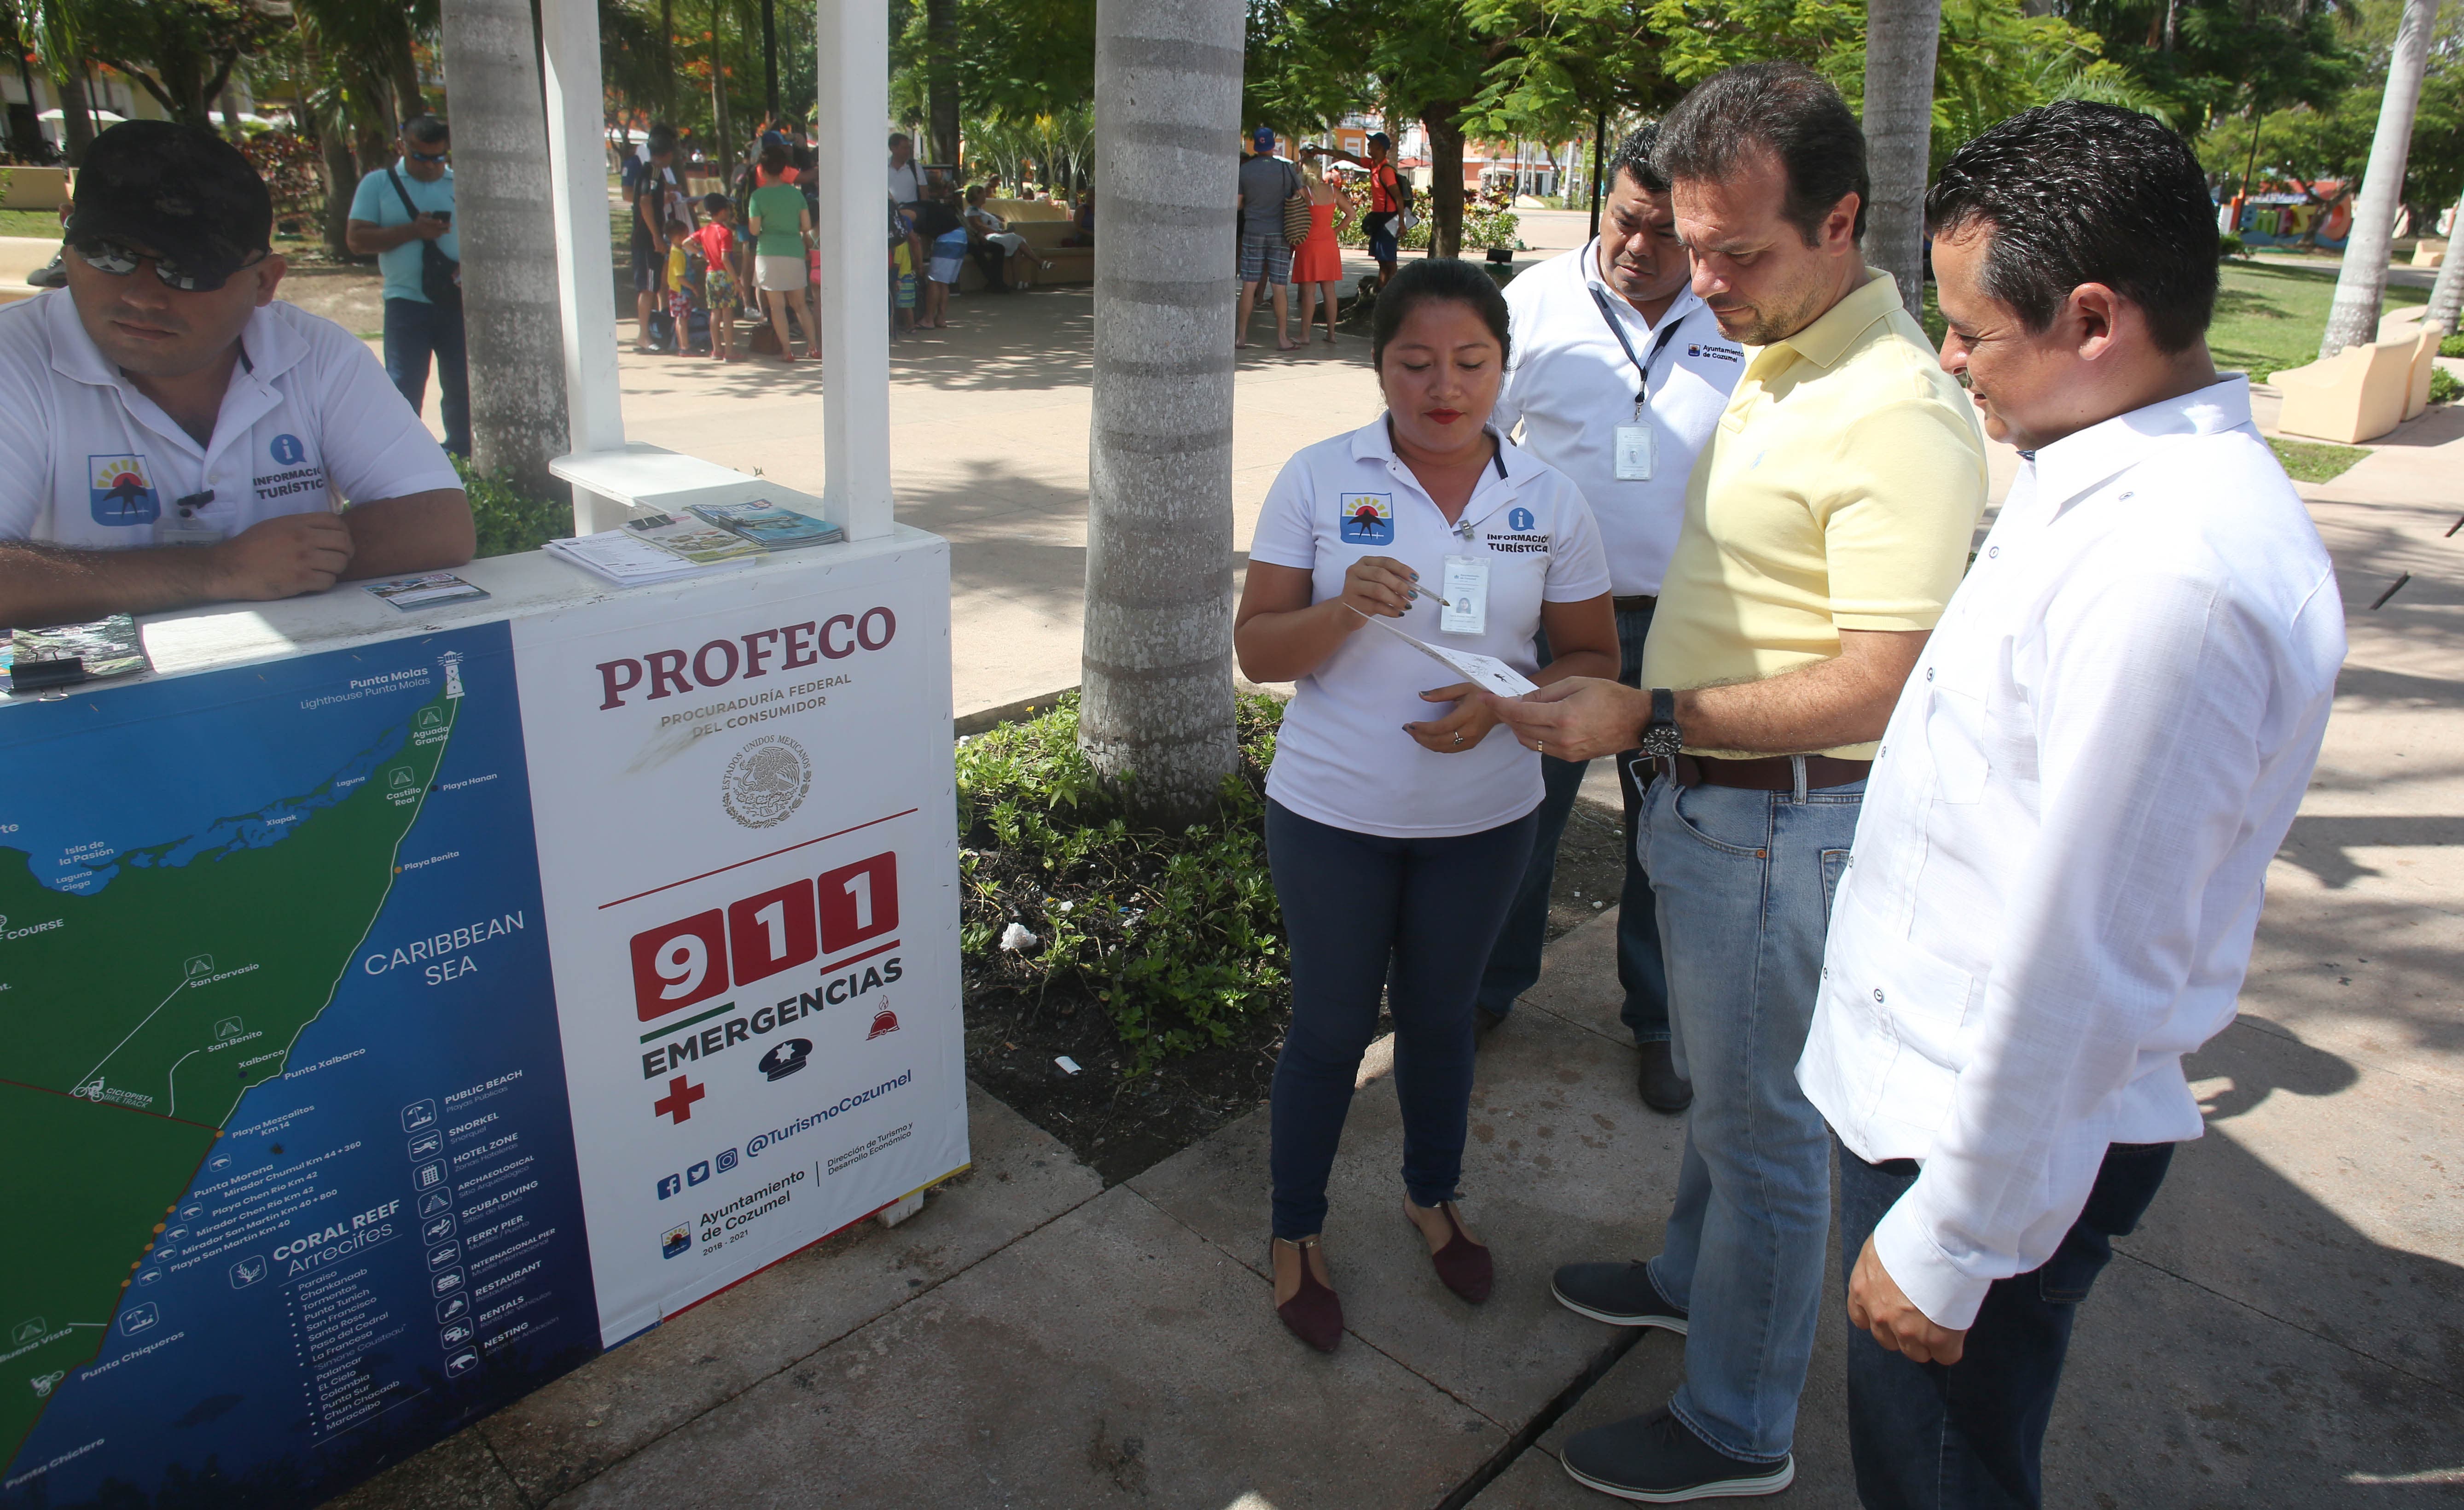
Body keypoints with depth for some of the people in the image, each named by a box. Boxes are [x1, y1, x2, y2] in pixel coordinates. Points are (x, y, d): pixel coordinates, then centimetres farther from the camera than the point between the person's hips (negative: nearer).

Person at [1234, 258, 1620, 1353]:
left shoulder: (1548, 501, -4)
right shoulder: (1318, 479, -9)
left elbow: (1594, 659, 2)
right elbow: (1257, 650, -8)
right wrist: (1341, 610, -29)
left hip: (1482, 817, 2)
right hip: (1333, 812, -2)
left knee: (1440, 1013, 20)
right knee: (1330, 1023, 12)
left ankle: (1432, 1197, 46)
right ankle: (1297, 1233, 34)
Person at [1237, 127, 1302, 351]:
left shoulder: (1245, 170, -1)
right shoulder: (1288, 170, -1)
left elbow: (1237, 204, 3)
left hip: (1253, 231, 0)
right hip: (1280, 233, 0)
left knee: (1249, 284, 4)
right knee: (1280, 286, 1)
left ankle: (1242, 335, 6)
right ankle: (1282, 338, 3)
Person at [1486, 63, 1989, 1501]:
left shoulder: (1896, 411, -23)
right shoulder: (1776, 358, 7)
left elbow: (1877, 688, -27)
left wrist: (1650, 717, -28)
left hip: (1782, 823, -9)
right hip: (1708, 796, 9)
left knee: (1763, 1120, 6)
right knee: (1718, 1075, 26)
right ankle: (1694, 1275, 49)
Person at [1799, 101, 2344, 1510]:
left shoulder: (2175, 574, -30)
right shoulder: (2111, 478, 2)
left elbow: (2075, 965, -26)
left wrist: (1949, 1243, -17)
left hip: (2006, 1132, -8)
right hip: (1929, 1071, 9)